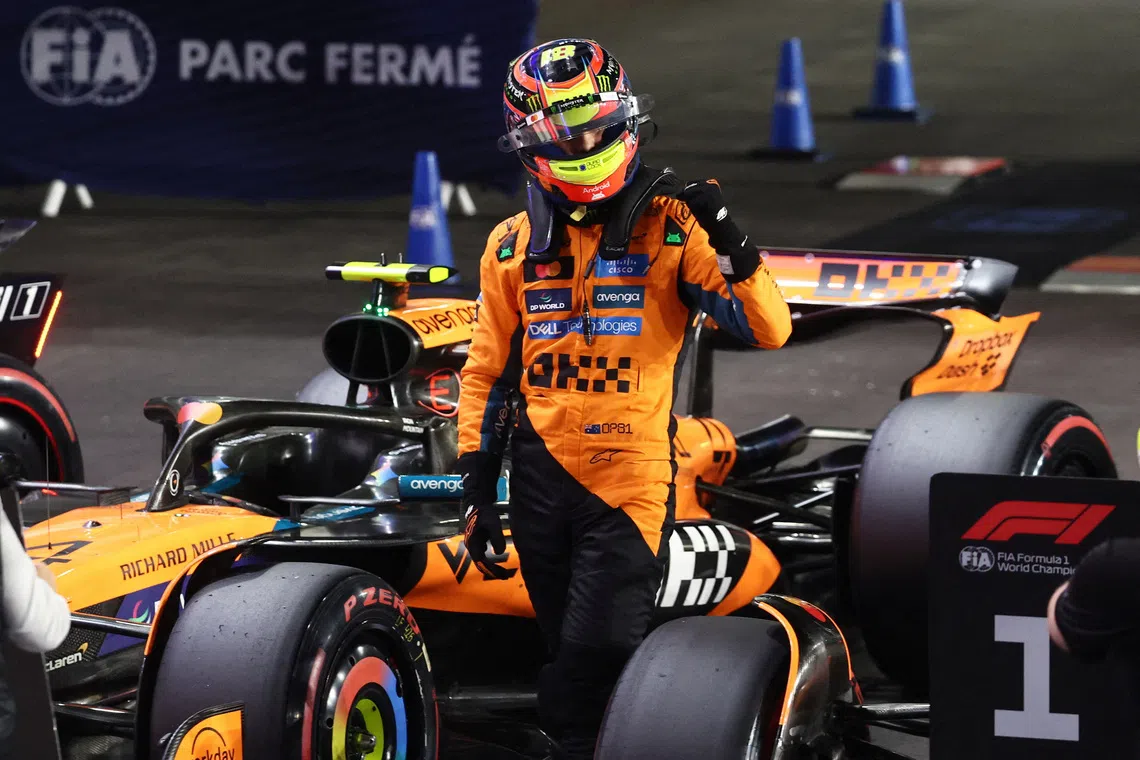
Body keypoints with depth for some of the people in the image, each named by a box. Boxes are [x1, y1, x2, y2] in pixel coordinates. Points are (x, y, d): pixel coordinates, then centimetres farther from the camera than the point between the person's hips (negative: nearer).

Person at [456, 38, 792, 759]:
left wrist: (726, 237, -22)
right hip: (541, 477, 4)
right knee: (572, 660, 11)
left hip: (632, 479, -4)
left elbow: (768, 329, -7)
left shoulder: (669, 226, -2)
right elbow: (487, 374, 14)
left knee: (594, 663, -13)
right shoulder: (513, 245, 8)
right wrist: (478, 490, 9)